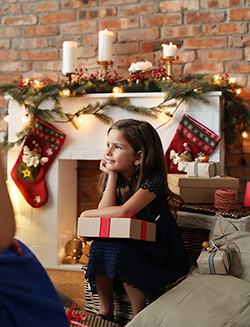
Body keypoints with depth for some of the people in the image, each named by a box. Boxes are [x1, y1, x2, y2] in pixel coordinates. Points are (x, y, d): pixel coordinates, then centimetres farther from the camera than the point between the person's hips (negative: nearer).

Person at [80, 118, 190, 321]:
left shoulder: (153, 179, -21)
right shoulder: (113, 176, 0)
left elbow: (124, 211, -31)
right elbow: (106, 212, -13)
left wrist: (88, 213, -17)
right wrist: (112, 176, -14)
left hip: (157, 247, -6)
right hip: (128, 241, 6)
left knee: (118, 250, -31)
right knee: (99, 247, -22)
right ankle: (106, 311, -4)